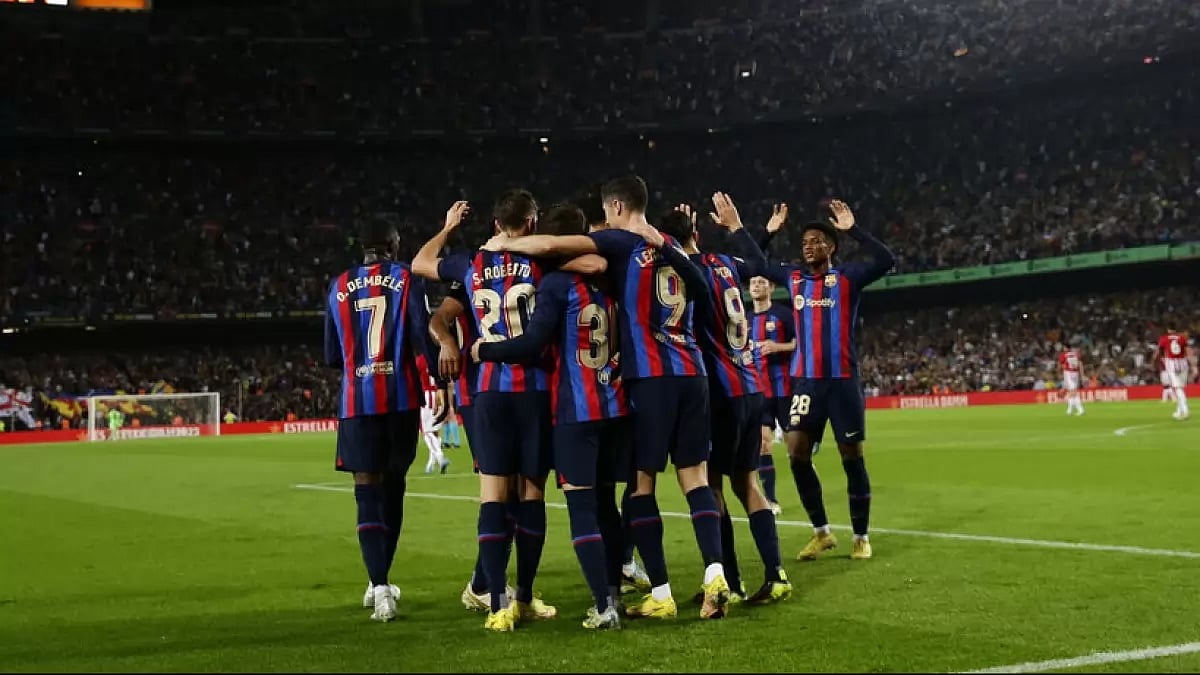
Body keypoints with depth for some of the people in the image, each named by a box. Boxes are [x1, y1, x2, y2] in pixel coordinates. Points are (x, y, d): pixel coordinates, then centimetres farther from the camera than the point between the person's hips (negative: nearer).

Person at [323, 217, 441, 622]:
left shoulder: (340, 288, 9)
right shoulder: (407, 280, 2)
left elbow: (332, 357, 12)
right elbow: (423, 339, -7)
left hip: (357, 402, 0)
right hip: (401, 400, 0)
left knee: (368, 490, -1)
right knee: (392, 487, 14)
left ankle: (379, 585, -17)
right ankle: (379, 581, 24)